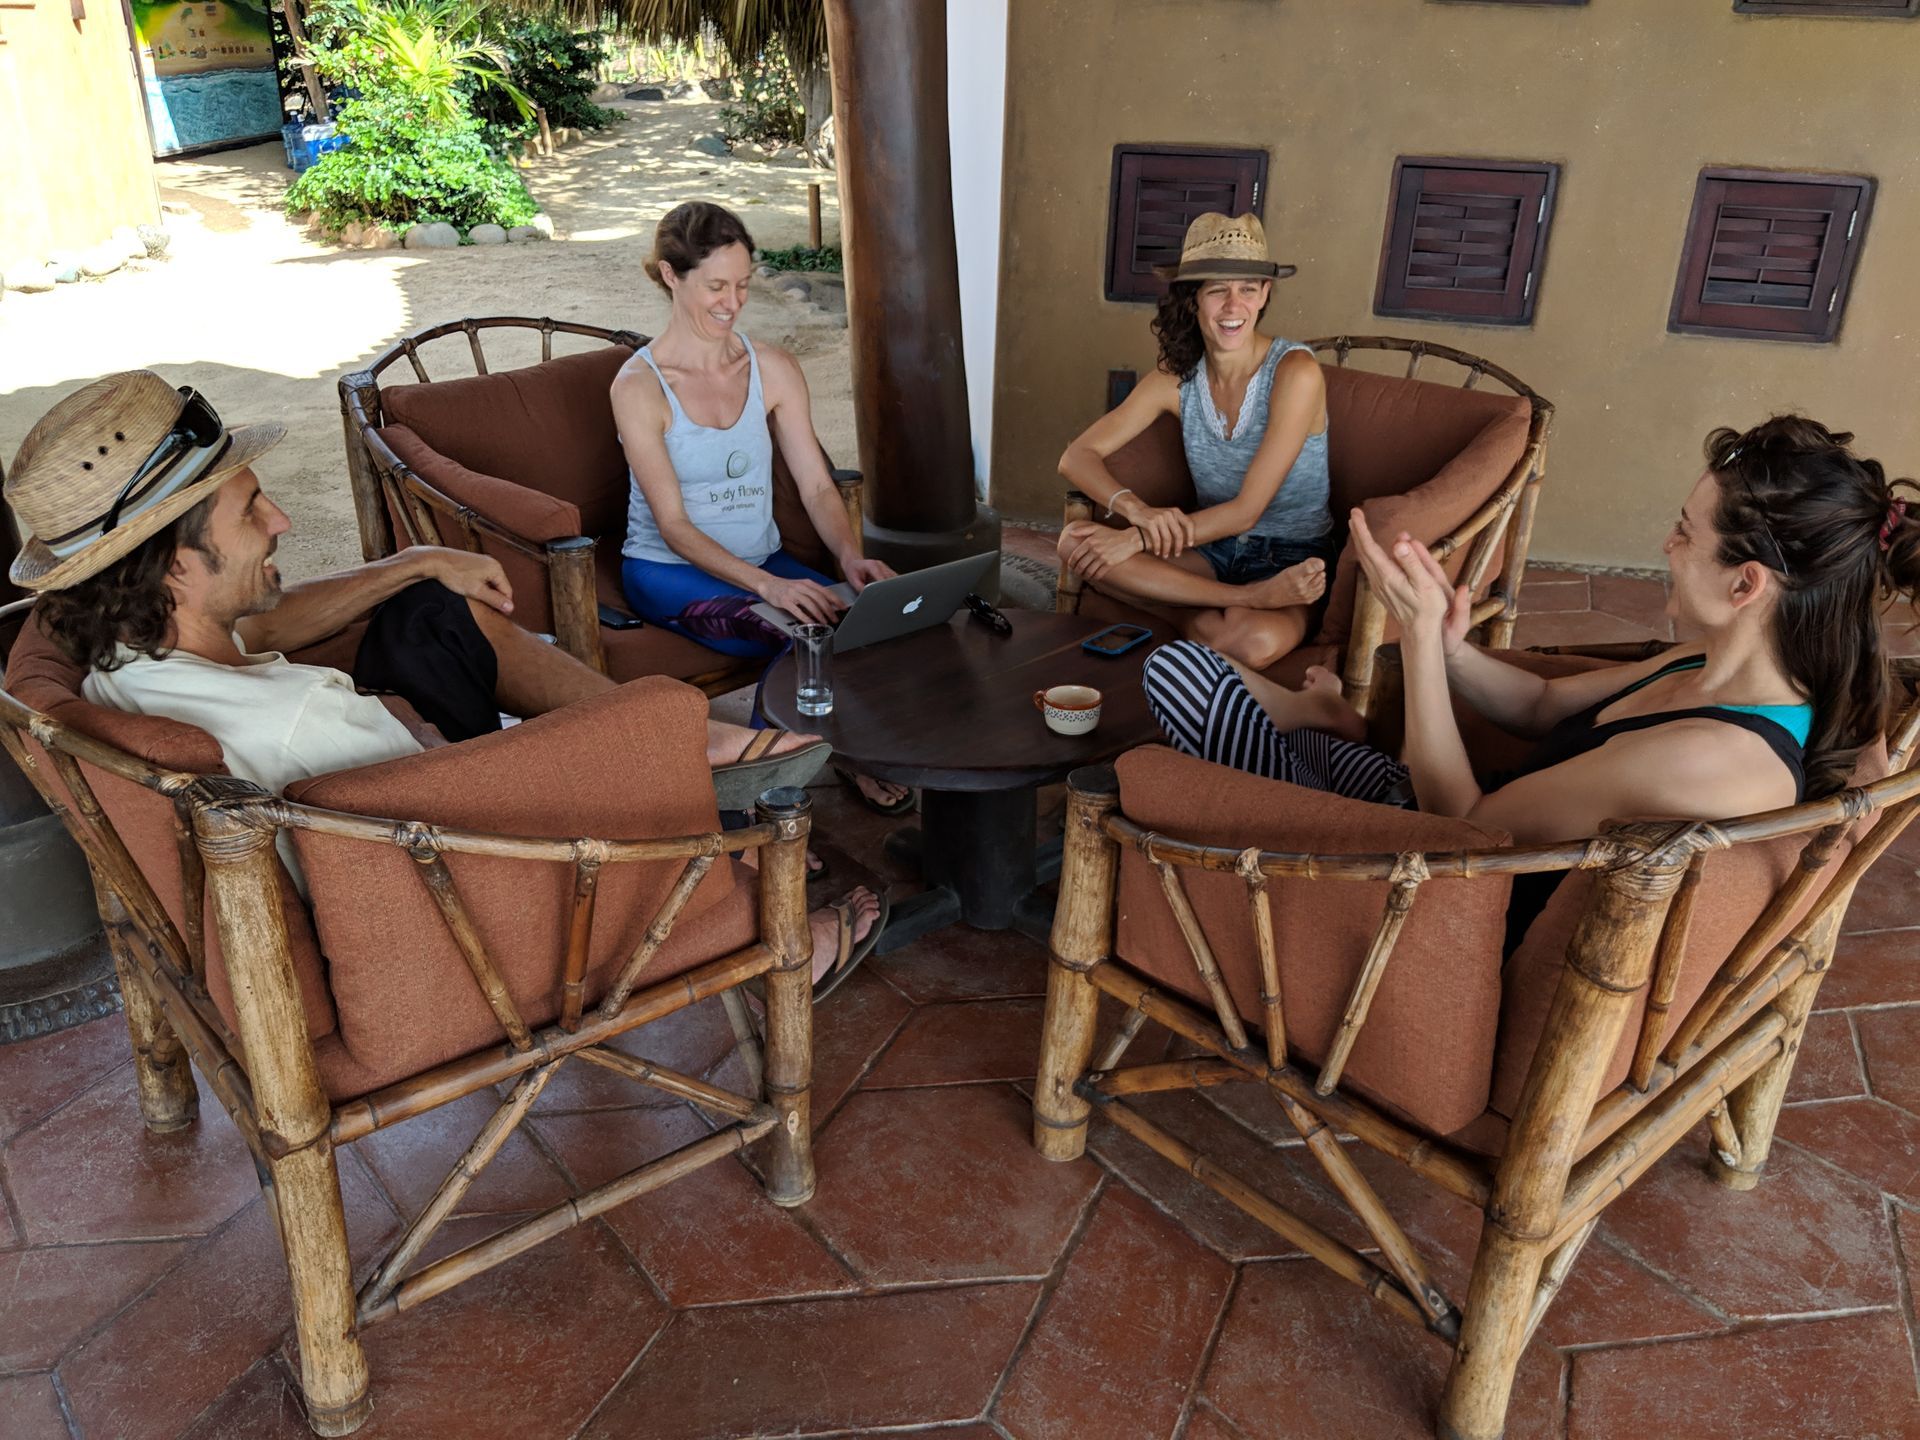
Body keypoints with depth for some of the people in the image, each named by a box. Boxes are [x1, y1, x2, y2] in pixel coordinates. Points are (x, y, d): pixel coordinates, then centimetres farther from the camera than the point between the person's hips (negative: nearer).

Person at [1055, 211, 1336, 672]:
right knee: (1075, 540, -20)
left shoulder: (1295, 371, -15)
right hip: (1214, 547, 7)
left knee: (1259, 642, -42)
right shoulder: (1176, 379, 0)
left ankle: (1194, 613, -11)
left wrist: (1136, 540, -26)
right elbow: (1077, 456, -4)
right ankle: (1249, 598, -20)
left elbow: (1246, 510, -18)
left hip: (1290, 556, -6)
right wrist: (1136, 509, -26)